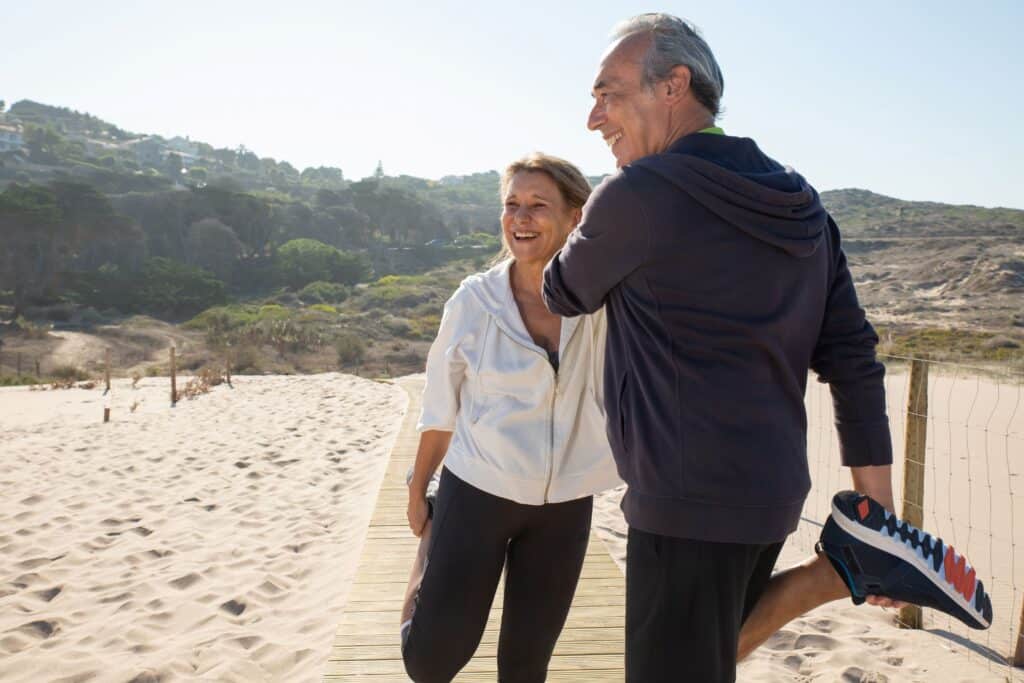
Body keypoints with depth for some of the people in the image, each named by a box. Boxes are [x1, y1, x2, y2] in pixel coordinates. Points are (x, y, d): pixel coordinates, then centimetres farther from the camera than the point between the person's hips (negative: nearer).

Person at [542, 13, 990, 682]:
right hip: (773, 491, 8)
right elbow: (853, 358, 5)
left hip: (690, 503, -8)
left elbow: (565, 295, 2)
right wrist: (879, 511, 10)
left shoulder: (635, 194, -16)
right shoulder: (801, 205, 6)